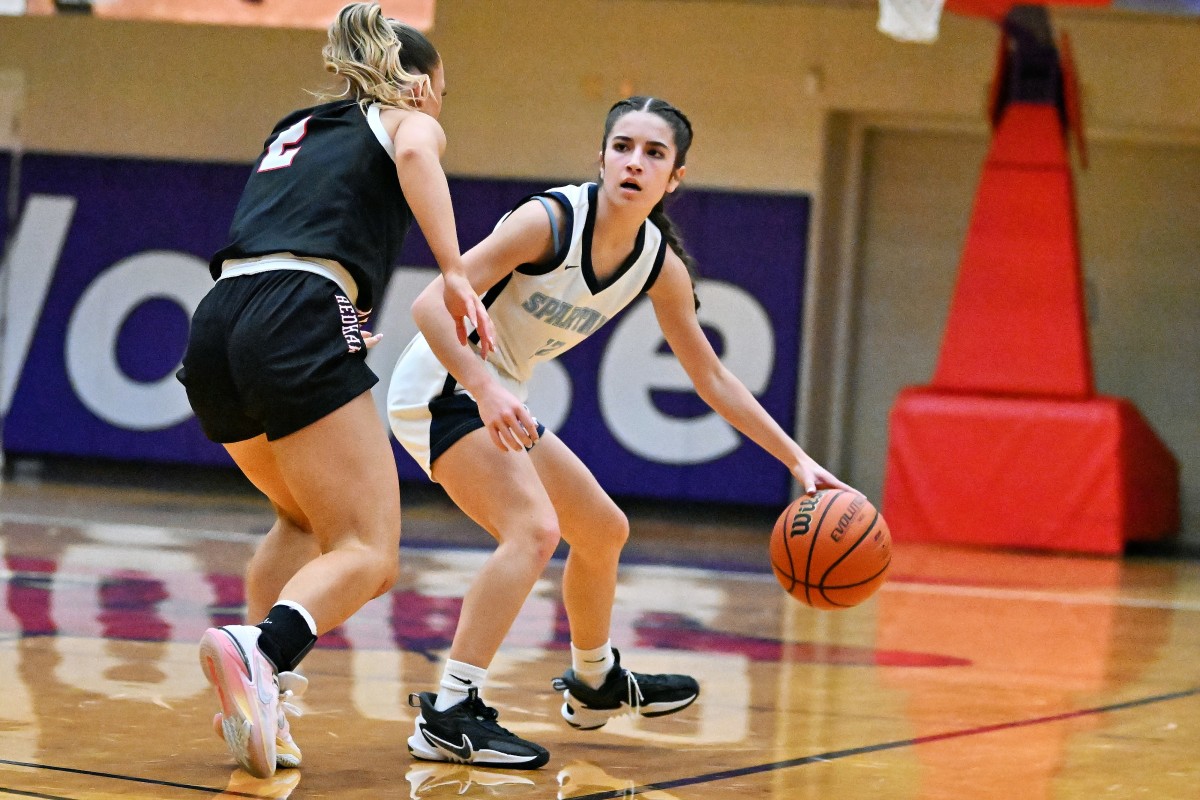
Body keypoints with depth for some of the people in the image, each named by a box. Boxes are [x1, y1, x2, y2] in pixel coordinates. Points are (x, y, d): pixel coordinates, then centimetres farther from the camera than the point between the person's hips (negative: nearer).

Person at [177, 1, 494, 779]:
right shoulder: (407, 120, 15)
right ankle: (259, 653, -34)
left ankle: (261, 693, 10)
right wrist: (455, 272, -17)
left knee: (308, 520, 27)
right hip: (297, 324, -7)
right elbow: (414, 153, -11)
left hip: (218, 327, 7)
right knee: (367, 551, -6)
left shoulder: (297, 131, 32)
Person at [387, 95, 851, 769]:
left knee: (603, 531, 21)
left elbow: (712, 376, 8)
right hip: (443, 385, -8)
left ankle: (595, 684, 48)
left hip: (501, 401, 8)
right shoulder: (548, 221, -24)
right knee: (536, 529, -29)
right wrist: (487, 391, -40)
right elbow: (432, 303, -28)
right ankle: (448, 717, -29)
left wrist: (798, 460, 5)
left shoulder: (660, 266, -3)